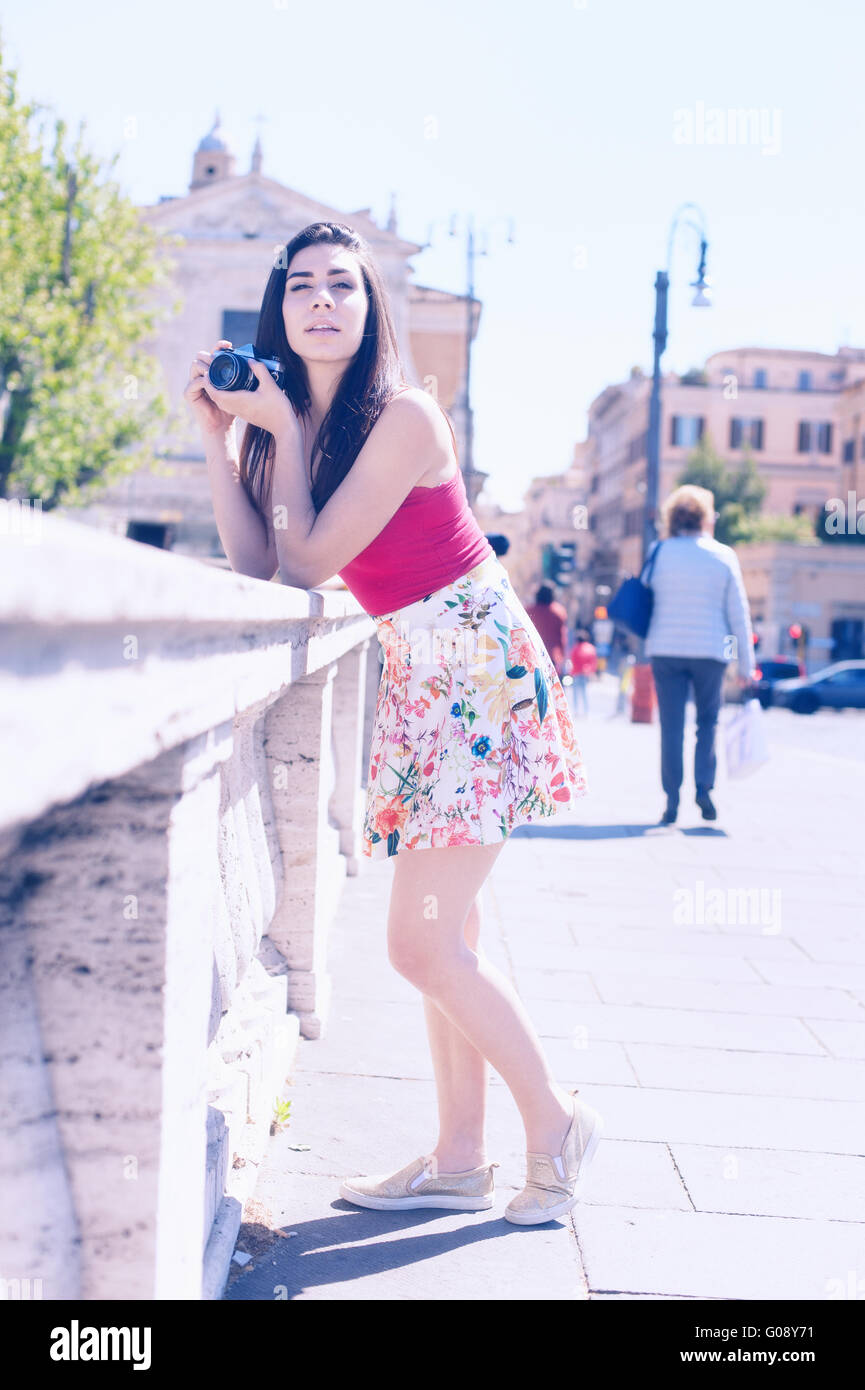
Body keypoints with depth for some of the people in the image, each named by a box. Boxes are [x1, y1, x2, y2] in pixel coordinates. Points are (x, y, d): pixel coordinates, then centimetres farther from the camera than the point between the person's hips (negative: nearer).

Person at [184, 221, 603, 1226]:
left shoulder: (402, 418, -17)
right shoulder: (299, 421, 8)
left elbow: (308, 560, -17)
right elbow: (256, 566, -2)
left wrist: (279, 430, -11)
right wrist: (218, 432, -3)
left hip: (480, 668, -8)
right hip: (419, 677, 8)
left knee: (423, 940, -10)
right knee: (445, 933, 11)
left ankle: (555, 1121, 9)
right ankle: (459, 1160, 21)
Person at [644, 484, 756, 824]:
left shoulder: (660, 552, 0)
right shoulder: (723, 555, -2)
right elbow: (738, 612, 0)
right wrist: (746, 664, 5)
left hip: (666, 651, 0)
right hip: (710, 651, 0)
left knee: (671, 726, 5)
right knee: (708, 720, 16)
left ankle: (672, 800, 3)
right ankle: (704, 785, 1)